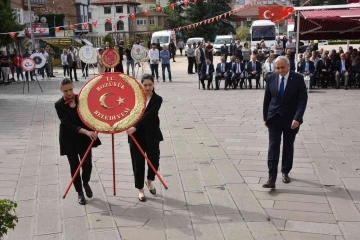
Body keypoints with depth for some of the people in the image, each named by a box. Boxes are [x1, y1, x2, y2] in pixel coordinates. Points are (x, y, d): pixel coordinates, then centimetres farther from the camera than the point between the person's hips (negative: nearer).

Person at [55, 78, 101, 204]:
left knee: (87, 164, 1)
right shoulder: (59, 105, -12)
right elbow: (67, 124, -22)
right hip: (69, 139, -2)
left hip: (85, 138, 2)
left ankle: (86, 183, 32)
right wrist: (86, 131, -33)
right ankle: (79, 192, 25)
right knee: (74, 166, 7)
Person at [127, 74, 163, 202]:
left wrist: (135, 127, -31)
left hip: (152, 135, 0)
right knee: (138, 162, 5)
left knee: (154, 160, 6)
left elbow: (149, 115, -21)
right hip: (136, 135, 1)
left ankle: (149, 181, 37)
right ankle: (140, 189, 22)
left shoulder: (157, 99, -7)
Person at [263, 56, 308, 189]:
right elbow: (267, 99, 6)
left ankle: (285, 172, 31)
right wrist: (265, 117, 5)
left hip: (291, 119, -1)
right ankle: (272, 179, -8)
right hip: (274, 118, 1)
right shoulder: (271, 78, -1)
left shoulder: (298, 78, -8)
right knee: (273, 148, -6)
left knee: (288, 147, 13)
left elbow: (303, 99, -11)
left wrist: (297, 118, -20)